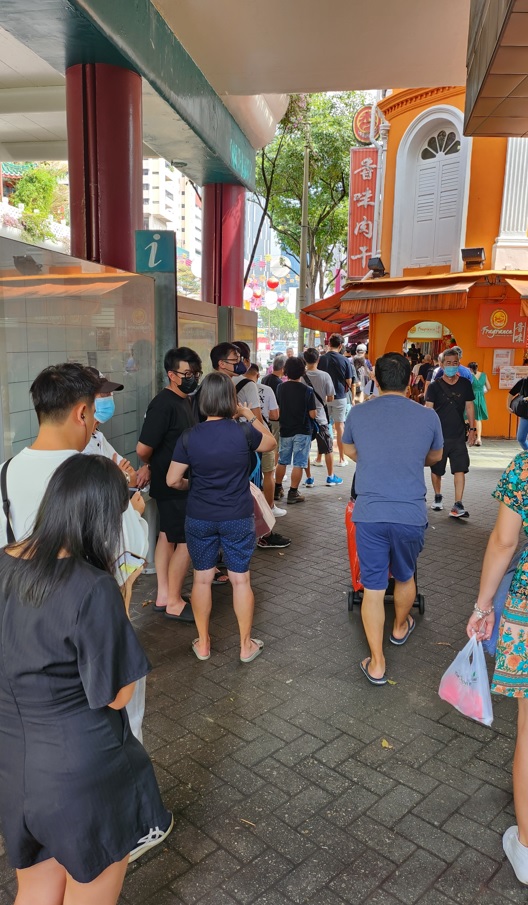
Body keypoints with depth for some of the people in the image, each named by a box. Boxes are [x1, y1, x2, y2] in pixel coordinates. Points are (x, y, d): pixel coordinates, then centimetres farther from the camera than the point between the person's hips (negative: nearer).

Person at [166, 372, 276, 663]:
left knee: (202, 579, 14)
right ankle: (246, 645, 23)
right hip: (238, 518, -1)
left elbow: (173, 480, -4)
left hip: (199, 518, 1)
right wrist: (250, 415, 12)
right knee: (240, 580, 10)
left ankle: (202, 643, 27)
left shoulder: (189, 437, -9)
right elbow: (270, 443, 8)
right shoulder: (243, 432, -13)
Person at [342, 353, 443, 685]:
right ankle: (400, 627, 50)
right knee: (405, 577, 24)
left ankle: (377, 663, 15)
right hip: (411, 514, 1)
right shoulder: (428, 417, -4)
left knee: (373, 588, 8)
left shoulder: (358, 414, -2)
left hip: (370, 514, 0)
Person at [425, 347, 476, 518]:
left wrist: (472, 429, 6)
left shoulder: (465, 384, 3)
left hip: (459, 435, 1)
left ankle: (458, 505, -7)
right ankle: (438, 497, 33)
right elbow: (428, 410, -6)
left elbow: (469, 406, 8)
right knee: (436, 469, 12)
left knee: (460, 469, -8)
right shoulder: (434, 386, -4)